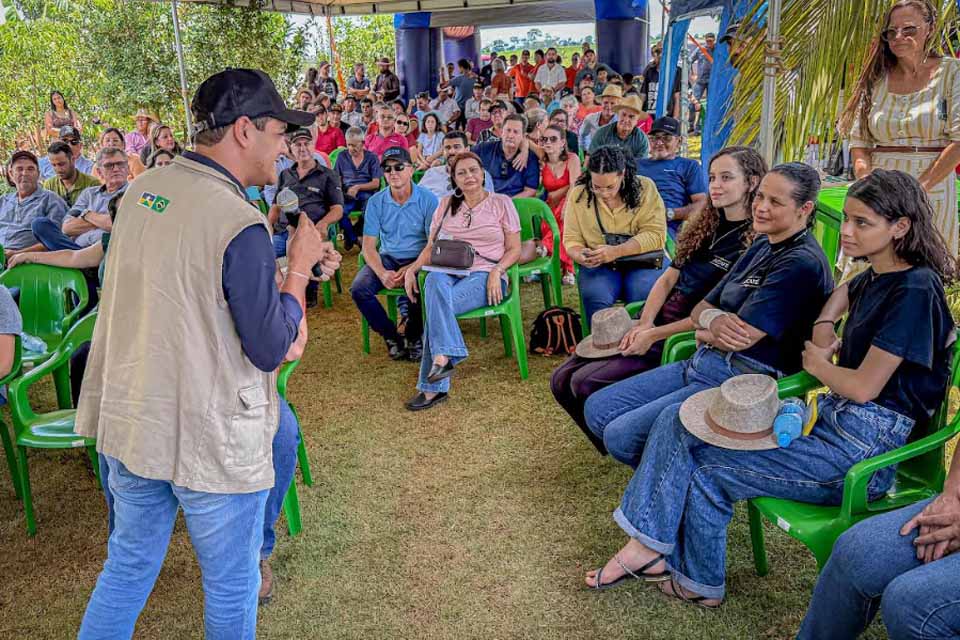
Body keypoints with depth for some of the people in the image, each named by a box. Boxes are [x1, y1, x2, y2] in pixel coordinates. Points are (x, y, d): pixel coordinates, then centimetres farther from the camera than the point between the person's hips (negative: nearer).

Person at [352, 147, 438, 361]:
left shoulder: (427, 199, -6)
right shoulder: (376, 202, 1)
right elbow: (369, 246, -2)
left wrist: (411, 269, -22)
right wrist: (382, 273, -21)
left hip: (419, 259, -3)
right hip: (388, 258, 3)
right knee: (359, 288, -23)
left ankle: (413, 336, -4)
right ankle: (392, 337, -4)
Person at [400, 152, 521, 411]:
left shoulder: (501, 203, 11)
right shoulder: (447, 204, 20)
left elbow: (514, 248, 7)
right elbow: (431, 246, 18)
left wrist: (497, 271, -12)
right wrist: (412, 269, 0)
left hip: (484, 276, -3)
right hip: (448, 272, 3)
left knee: (436, 304, -33)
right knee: (435, 281, -37)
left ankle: (433, 387, -32)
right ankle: (445, 356, -42)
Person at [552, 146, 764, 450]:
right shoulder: (705, 226, 14)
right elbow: (668, 278, 11)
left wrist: (654, 334, -16)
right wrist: (644, 324, -6)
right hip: (655, 322, 8)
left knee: (586, 382, -20)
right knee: (562, 380, -1)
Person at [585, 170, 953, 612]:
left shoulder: (915, 290, -17)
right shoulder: (878, 277, 10)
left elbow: (863, 388, -20)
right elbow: (845, 292, 36)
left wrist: (817, 363, 0)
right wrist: (823, 329, 16)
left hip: (863, 450, -9)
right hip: (830, 417, 9)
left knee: (709, 473, -9)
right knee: (678, 420, -2)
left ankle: (700, 584, 17)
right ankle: (646, 543, -3)